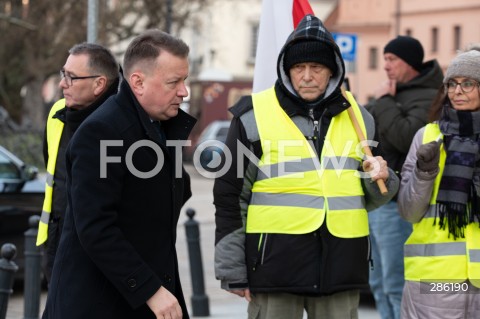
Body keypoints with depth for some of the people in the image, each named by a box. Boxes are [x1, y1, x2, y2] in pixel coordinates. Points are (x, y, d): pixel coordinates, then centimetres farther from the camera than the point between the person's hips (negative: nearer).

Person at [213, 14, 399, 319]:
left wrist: (380, 179, -2)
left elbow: (370, 198, 22)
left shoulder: (357, 117, 12)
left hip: (342, 266, 3)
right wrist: (232, 271, -1)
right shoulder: (254, 115, 0)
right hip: (276, 265, -3)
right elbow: (230, 197, 2)